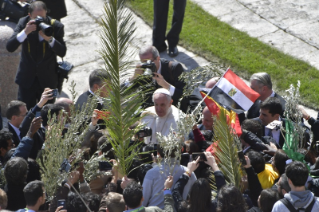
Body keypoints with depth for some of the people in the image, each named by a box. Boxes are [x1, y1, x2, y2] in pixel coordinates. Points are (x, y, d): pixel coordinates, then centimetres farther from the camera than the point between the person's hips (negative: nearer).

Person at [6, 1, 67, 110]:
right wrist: (25, 32, -29)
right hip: (27, 78, 1)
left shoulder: (56, 26, -10)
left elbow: (62, 52, -13)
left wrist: (49, 39, -29)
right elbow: (9, 47, -15)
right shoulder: (24, 23, -7)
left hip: (48, 80, 0)